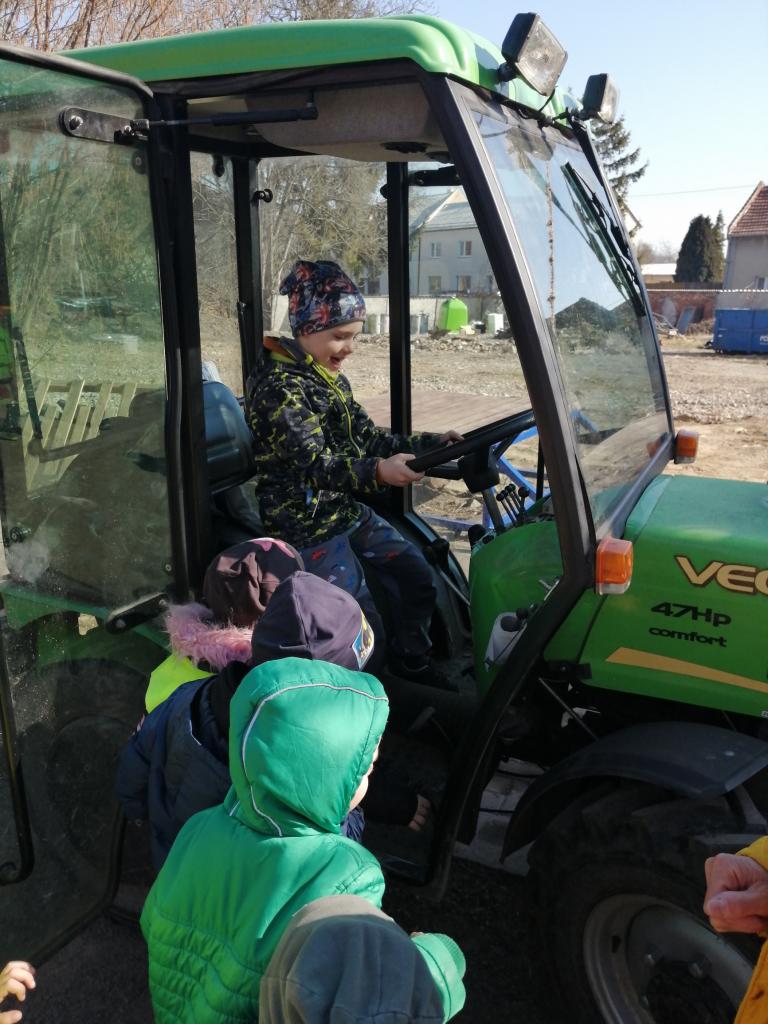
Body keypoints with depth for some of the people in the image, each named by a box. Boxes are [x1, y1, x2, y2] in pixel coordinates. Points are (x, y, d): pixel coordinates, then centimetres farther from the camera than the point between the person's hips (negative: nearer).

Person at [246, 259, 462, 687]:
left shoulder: (332, 380, 10)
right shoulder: (279, 387, -20)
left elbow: (369, 437, 11)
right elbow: (314, 466, -32)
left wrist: (433, 443, -1)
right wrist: (377, 472, -49)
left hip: (348, 511, 9)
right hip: (308, 526, -9)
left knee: (417, 573, 13)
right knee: (365, 630, -10)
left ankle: (411, 659, 33)